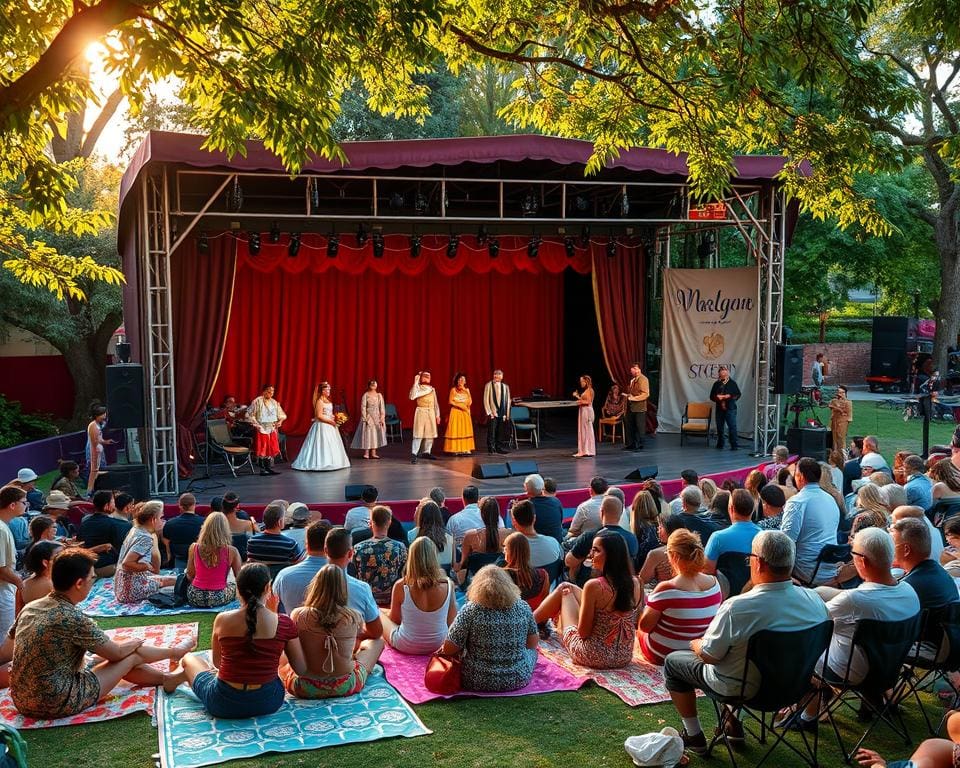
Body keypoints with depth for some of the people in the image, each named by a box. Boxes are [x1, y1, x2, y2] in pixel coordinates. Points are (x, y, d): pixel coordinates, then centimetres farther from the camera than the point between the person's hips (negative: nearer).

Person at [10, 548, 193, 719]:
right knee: (132, 654, 8)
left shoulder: (30, 607, -1)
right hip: (58, 705, -7)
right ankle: (174, 652, 36)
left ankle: (165, 677, 39)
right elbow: (117, 652, -10)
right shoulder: (73, 618, -23)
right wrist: (135, 643, 13)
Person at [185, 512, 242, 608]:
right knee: (235, 586, 30)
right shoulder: (231, 551, -13)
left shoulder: (194, 548, -7)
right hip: (218, 599, -2)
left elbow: (190, 576, 3)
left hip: (195, 597, 2)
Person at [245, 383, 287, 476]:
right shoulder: (257, 401, -8)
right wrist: (256, 424, -13)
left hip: (273, 429, 6)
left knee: (272, 449, 5)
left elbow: (281, 414, 19)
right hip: (262, 429, -6)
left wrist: (280, 420, 0)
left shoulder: (274, 402, 10)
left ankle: (270, 468, 12)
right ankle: (262, 469, 5)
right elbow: (249, 414, -8)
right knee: (262, 449, -2)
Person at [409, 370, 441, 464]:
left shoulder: (432, 389, 13)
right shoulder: (418, 387, -4)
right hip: (421, 412, -6)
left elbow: (435, 403, 15)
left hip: (431, 412, 6)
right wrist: (415, 383, -25)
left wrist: (437, 415, 11)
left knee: (430, 433, 9)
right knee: (418, 433, -10)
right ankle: (414, 454, -9)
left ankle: (426, 452, 21)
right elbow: (412, 396, -24)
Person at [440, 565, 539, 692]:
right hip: (519, 680, 2)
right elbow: (533, 643, 5)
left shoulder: (470, 610, -13)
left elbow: (448, 649, -11)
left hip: (477, 682, -2)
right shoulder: (523, 607, -5)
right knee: (531, 650, 31)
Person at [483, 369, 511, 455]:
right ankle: (491, 448, 5)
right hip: (492, 413, -3)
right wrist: (489, 412, -8)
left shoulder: (505, 386, 8)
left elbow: (508, 400, 10)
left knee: (501, 432, 6)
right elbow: (486, 400, -2)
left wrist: (506, 414, 4)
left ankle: (500, 448, 15)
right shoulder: (489, 385, -1)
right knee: (492, 432, -3)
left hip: (502, 414, 3)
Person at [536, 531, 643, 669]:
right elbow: (636, 624, 8)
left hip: (593, 656, -6)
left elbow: (583, 633, -17)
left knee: (564, 590, 16)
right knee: (567, 588, 20)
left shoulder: (594, 586, -24)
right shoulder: (637, 584, -7)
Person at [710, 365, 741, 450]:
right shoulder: (716, 384, 10)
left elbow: (738, 394, -1)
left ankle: (734, 445, -7)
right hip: (719, 408, 3)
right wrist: (718, 397, -11)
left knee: (732, 426, -9)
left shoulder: (732, 383, 2)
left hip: (730, 408, -3)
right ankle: (720, 444, 20)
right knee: (719, 427, 8)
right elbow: (712, 396, 9)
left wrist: (729, 396, -15)